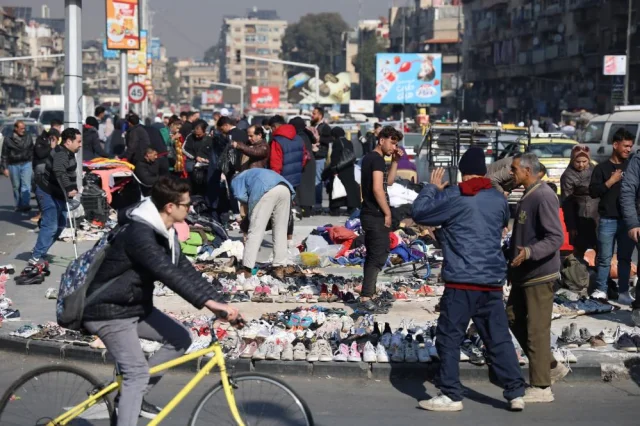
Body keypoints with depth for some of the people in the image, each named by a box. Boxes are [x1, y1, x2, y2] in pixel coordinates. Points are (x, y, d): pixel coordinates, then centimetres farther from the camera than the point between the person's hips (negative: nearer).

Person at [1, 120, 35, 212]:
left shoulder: (28, 138, 5)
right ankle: (18, 205, 19)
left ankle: (25, 204, -19)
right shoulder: (8, 140, -1)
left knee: (26, 185, -13)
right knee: (16, 187, 8)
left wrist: (33, 164, 10)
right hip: (13, 165, 0)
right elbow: (4, 155, 2)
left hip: (26, 164, 0)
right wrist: (5, 168, -1)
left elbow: (32, 152, 12)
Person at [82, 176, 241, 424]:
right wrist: (208, 301, -42)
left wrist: (217, 301, -9)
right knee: (137, 373, -17)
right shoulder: (139, 233, -28)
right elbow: (168, 273, -38)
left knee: (180, 338, 5)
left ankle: (131, 395, 14)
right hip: (109, 311, -10)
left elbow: (184, 269, 1)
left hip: (135, 306, 10)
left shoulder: (164, 232, 3)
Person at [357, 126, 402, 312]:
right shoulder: (377, 159, -15)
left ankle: (368, 293, 23)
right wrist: (387, 213, -16)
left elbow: (389, 181, 21)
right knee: (379, 255, -7)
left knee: (374, 254, 16)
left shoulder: (369, 157, 16)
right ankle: (366, 297, -9)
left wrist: (395, 161, 10)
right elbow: (377, 188, -23)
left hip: (369, 214, 10)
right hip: (377, 215, -10)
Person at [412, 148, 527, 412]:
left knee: (449, 338, 2)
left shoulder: (454, 196, -7)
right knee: (499, 338, 11)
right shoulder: (499, 198, 9)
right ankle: (516, 393, 11)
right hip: (493, 281, 5)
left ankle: (451, 396, 2)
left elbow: (419, 213, 0)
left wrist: (432, 187, 14)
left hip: (462, 281, -5)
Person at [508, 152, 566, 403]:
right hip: (524, 274, 10)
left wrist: (529, 252, -37)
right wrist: (513, 267, 24)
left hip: (539, 275, -10)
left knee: (536, 329, -4)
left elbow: (556, 238, -24)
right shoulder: (527, 196, 12)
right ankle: (551, 366, 24)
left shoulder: (544, 197, -18)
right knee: (514, 319, 15)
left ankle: (541, 387, 5)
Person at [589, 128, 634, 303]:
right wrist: (611, 181, -12)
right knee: (604, 258, 2)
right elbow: (593, 192, -5)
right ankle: (601, 289, 9)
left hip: (628, 220, 2)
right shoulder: (602, 167, 3)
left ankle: (624, 292, 11)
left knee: (625, 257, 6)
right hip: (608, 220, -2)